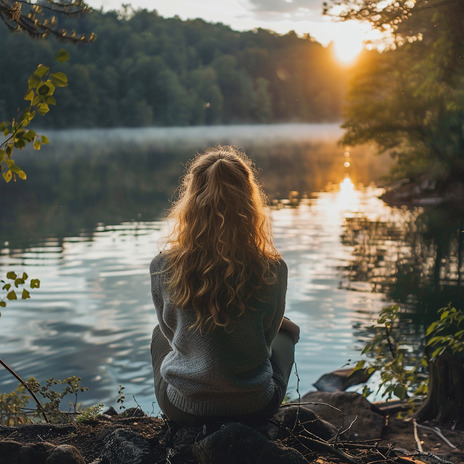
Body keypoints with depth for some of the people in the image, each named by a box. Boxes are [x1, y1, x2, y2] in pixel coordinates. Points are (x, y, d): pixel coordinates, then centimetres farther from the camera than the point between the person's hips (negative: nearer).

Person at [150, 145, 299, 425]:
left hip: (182, 409, 1)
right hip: (254, 409, 0)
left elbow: (170, 330, 1)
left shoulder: (163, 268, -18)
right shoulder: (272, 270, -19)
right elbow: (267, 337, -1)